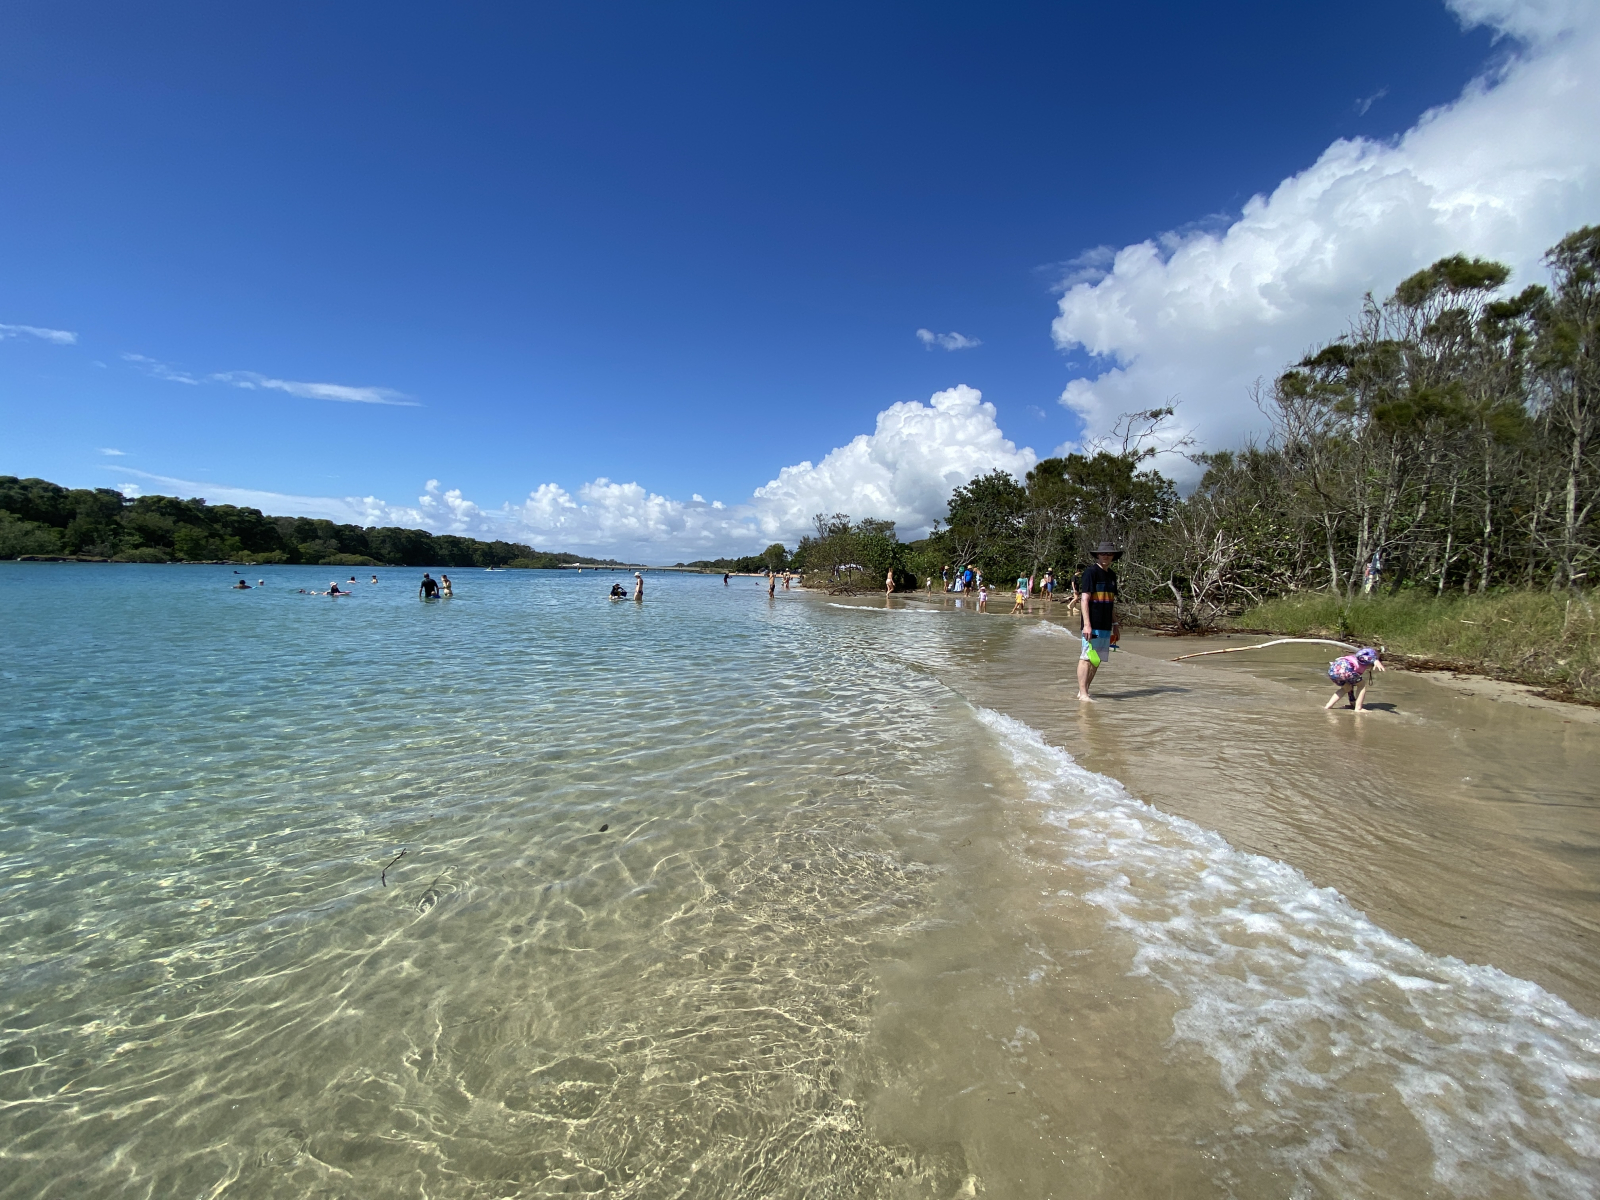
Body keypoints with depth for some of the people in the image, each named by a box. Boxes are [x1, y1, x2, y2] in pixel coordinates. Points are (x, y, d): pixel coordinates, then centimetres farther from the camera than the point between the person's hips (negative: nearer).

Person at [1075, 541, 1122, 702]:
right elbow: (1084, 599, -14)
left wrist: (1115, 624, 21)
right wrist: (1086, 624, -21)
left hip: (1105, 626, 8)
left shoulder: (1112, 575, 16)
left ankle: (1084, 691, 16)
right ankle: (1082, 693, -4)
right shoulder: (1090, 572, -8)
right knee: (1087, 658, -6)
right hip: (1092, 625, -8)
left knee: (1097, 659, 9)